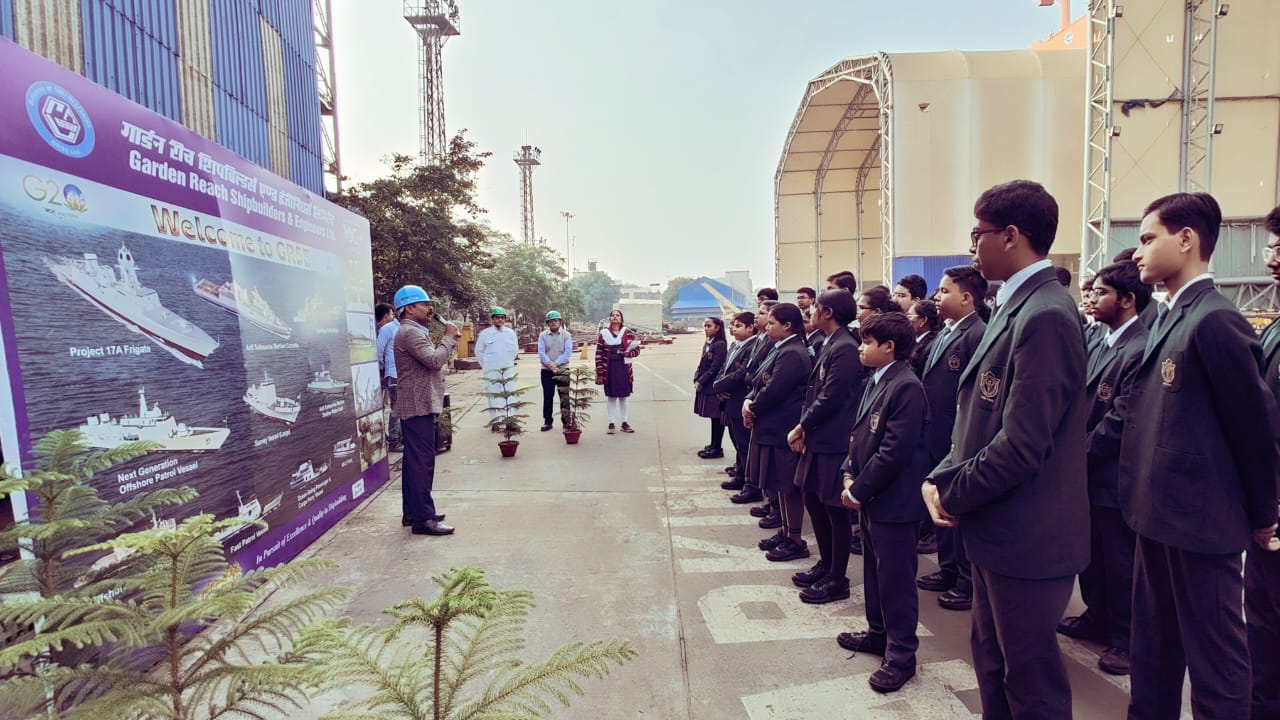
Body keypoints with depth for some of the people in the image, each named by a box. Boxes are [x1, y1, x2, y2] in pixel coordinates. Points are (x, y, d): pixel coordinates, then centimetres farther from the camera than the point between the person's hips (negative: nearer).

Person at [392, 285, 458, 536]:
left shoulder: (415, 332, 20)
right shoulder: (409, 332, -14)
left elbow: (432, 361, 22)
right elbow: (434, 360, -23)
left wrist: (449, 339, 10)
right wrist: (449, 338, -12)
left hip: (419, 405, 11)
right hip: (418, 405, -11)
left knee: (415, 460, 14)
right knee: (422, 461, -10)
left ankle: (413, 512, 23)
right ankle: (423, 518, -8)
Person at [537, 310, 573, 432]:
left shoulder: (566, 336, 3)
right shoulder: (543, 335, 5)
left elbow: (568, 353, -7)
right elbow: (541, 352, -4)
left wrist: (556, 363, -17)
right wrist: (550, 364, -17)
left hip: (563, 370, -1)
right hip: (547, 371, 1)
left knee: (565, 396, 1)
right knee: (547, 396, 4)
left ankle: (566, 421, 9)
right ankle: (547, 421, 11)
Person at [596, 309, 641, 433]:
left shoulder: (628, 333, 4)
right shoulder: (603, 334, 1)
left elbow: (637, 349, 5)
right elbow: (599, 354, -1)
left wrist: (627, 353, -15)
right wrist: (599, 373, -6)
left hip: (624, 368, 1)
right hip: (609, 369, -1)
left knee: (624, 396, 7)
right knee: (611, 397, 4)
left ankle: (624, 422, 17)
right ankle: (612, 423, 12)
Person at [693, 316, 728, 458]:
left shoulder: (720, 345, -13)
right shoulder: (707, 344, 13)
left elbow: (715, 367, -17)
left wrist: (701, 382, -14)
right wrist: (697, 380, 2)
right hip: (704, 386, 8)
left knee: (716, 417, 0)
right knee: (713, 417, 15)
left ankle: (717, 448, 7)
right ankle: (713, 445, 23)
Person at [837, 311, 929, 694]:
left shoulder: (906, 387, -20)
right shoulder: (875, 382, 9)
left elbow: (895, 451, -23)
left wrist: (858, 490, -16)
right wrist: (849, 476, 1)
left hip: (894, 500, -9)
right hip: (870, 497, 9)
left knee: (896, 578, 4)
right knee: (874, 569, 21)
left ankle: (901, 655, 20)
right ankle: (879, 633, 38)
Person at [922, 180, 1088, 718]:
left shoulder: (1045, 315, -21)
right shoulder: (1017, 307, 10)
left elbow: (1021, 445, -25)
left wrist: (952, 494, -12)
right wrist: (941, 477, 0)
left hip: (1027, 538, -9)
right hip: (998, 529, 9)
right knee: (992, 659, 23)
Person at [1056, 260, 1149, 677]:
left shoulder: (1141, 348, -19)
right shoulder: (1103, 344, 11)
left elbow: (1120, 418, -22)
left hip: (1115, 476, -9)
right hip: (1089, 473, 9)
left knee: (1120, 560, 7)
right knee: (1092, 555, 20)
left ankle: (1126, 638, 23)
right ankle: (1098, 618, 37)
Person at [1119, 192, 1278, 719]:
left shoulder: (1214, 320, -17)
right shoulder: (1167, 318, 9)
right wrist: (1148, 497, 12)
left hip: (1200, 520, -8)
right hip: (1160, 514, 9)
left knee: (1214, 657, 8)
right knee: (1153, 650, 21)